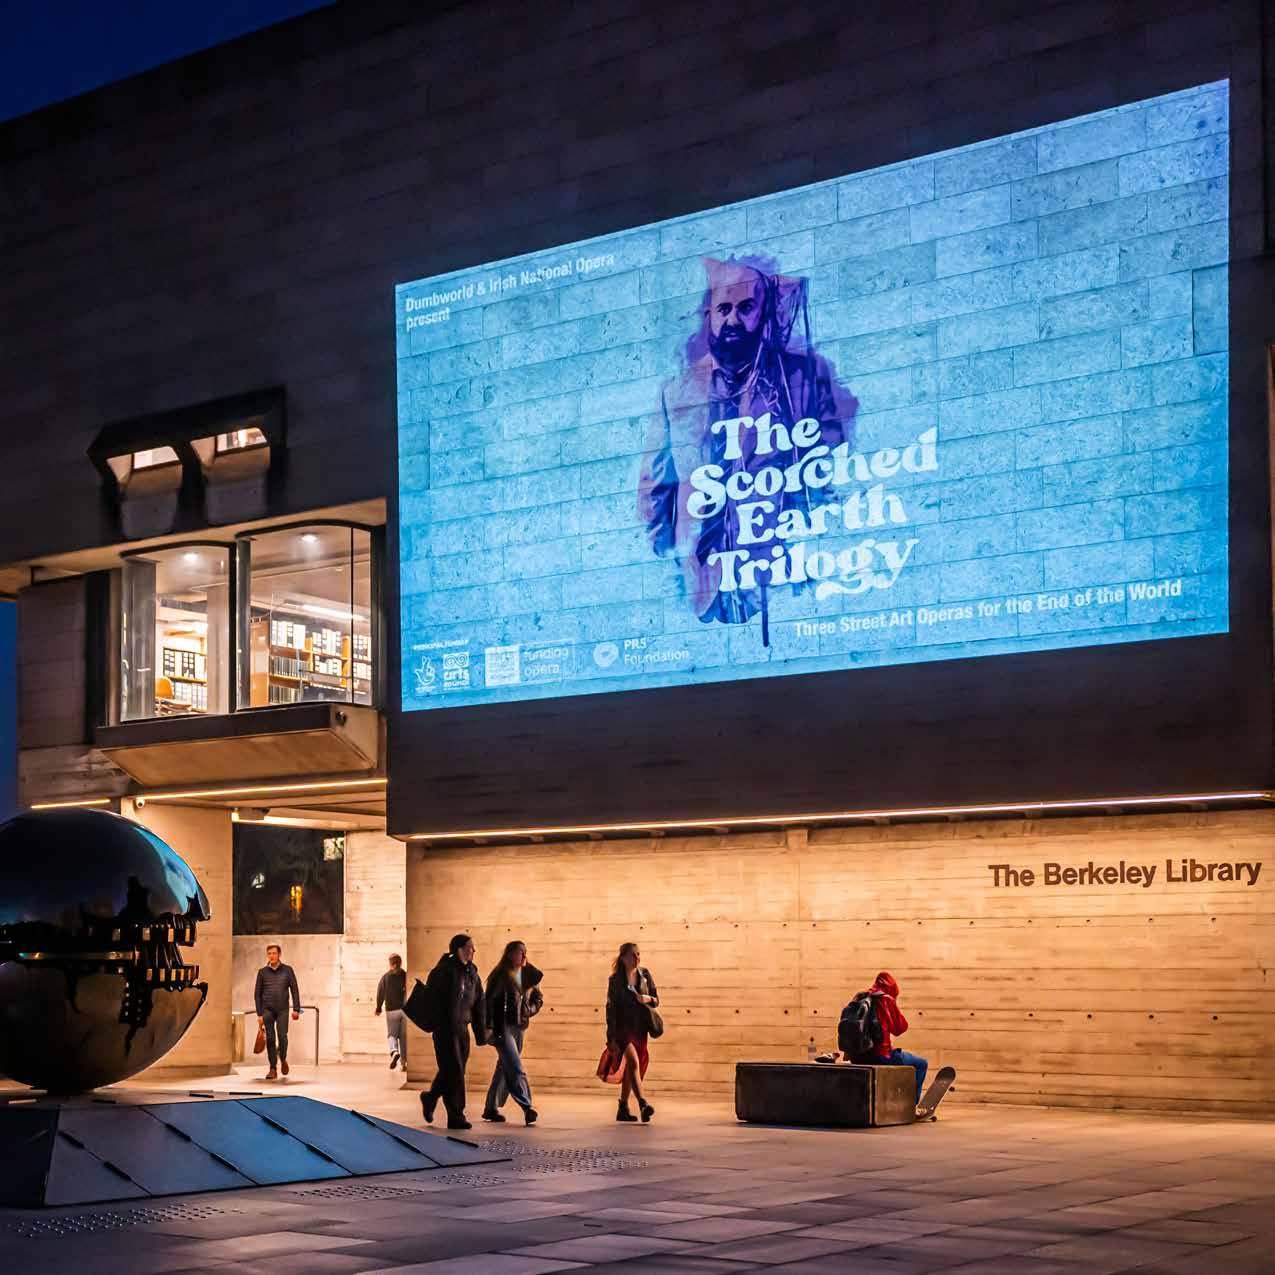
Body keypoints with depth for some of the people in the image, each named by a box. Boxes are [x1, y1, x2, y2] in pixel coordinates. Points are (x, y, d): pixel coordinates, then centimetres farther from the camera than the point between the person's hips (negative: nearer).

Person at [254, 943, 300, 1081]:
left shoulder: (287, 970, 5)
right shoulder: (262, 972, 7)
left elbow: (294, 991, 4)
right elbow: (257, 994, 8)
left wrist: (296, 1009, -5)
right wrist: (259, 1014, 3)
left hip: (282, 1009, -1)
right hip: (267, 1009, 1)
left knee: (282, 1036, -10)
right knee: (270, 1039, -3)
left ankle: (283, 1059, 19)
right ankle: (273, 1069, 3)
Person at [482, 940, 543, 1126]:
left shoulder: (527, 976, 8)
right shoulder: (501, 976, -10)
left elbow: (538, 997, 23)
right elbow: (489, 1001, -13)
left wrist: (530, 1010, 3)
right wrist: (491, 1028, -18)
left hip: (519, 1027, 7)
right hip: (503, 1027, -7)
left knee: (504, 1068, 11)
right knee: (515, 1068, -13)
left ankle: (491, 1109, 20)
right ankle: (527, 1107, -18)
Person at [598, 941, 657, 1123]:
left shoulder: (645, 975, 5)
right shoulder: (615, 980, -6)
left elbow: (656, 1000, 13)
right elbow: (611, 1008, -7)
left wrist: (648, 999, -12)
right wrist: (611, 1038, -11)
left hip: (639, 1028, 5)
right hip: (622, 1027, -4)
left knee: (630, 1069, 10)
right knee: (633, 1062, -21)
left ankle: (623, 1109, 20)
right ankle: (643, 1104, -29)